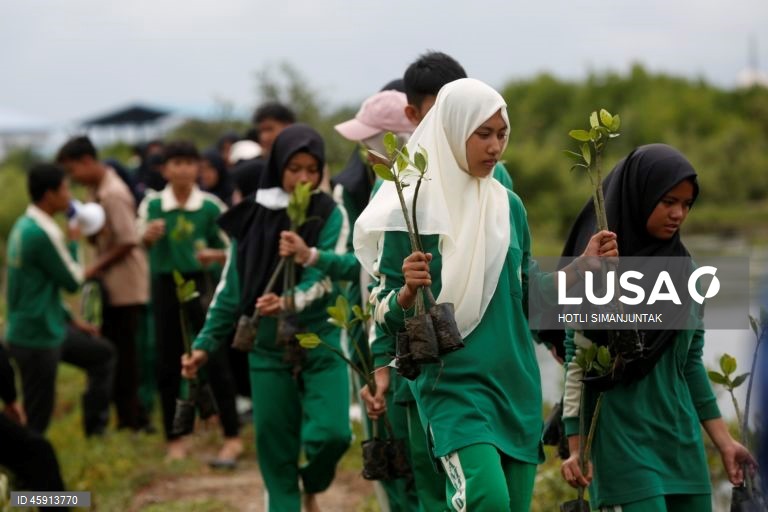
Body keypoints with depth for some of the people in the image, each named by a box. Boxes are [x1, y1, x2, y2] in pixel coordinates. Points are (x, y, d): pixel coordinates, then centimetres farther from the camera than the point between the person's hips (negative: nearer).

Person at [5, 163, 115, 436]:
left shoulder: (24, 226, 6)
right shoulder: (42, 234, -24)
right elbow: (73, 282, -13)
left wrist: (71, 319, 18)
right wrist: (73, 242, 2)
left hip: (48, 328, 10)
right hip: (38, 339, -10)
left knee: (103, 353, 24)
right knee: (37, 420, -1)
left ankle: (95, 427, 27)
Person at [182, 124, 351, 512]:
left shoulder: (329, 215, -2)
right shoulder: (253, 218, 4)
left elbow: (325, 278, -13)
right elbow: (231, 287, 11)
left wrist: (290, 302, -33)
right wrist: (205, 343, 9)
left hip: (321, 342, -2)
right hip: (269, 349, 2)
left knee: (331, 433, -14)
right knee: (275, 449, 2)